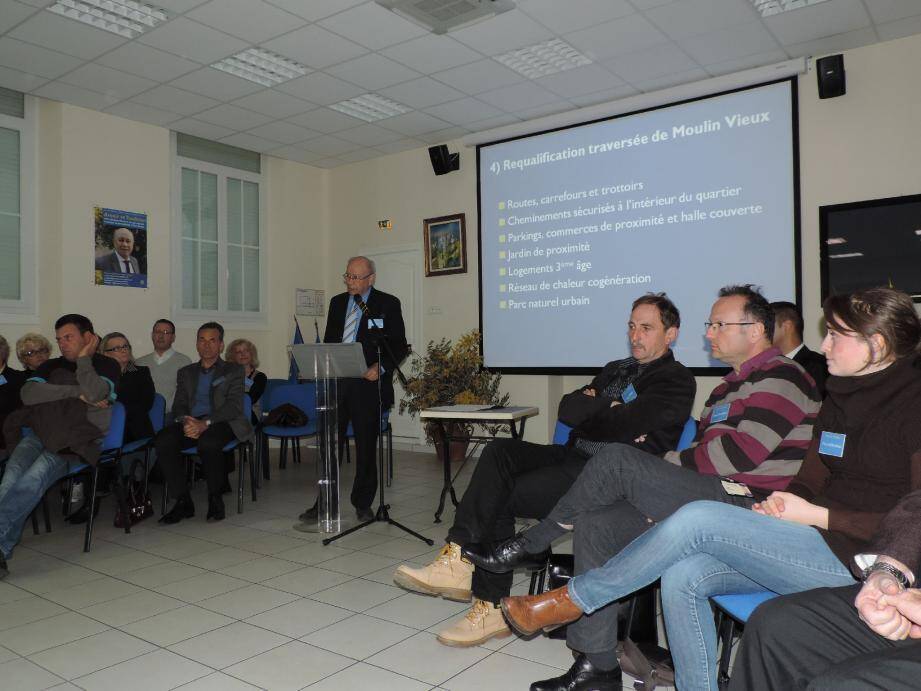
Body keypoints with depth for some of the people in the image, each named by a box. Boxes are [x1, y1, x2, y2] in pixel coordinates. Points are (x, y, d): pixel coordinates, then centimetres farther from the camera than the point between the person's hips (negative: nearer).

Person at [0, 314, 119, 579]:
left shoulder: (106, 366, 13)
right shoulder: (52, 366, 25)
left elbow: (95, 393, -10)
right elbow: (28, 394, 5)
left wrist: (84, 359, 2)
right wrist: (76, 392, -3)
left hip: (76, 442, -4)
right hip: (39, 433, 4)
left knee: (35, 477, -31)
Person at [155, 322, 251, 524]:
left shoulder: (233, 370, 13)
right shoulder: (186, 372, 26)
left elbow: (234, 406, -3)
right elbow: (179, 406, 15)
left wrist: (205, 423, -19)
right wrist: (185, 421, -11)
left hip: (220, 424, -4)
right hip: (191, 423, 4)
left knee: (208, 443, -37)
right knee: (163, 441, -27)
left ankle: (215, 499, -15)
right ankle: (183, 502, -17)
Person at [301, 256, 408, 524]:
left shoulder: (387, 304, 0)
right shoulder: (337, 302, 14)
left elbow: (399, 346, -2)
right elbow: (329, 341, 19)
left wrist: (380, 368, -17)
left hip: (367, 384, -4)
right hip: (336, 382, 4)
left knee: (366, 446, 6)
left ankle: (363, 503, 19)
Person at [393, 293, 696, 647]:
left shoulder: (676, 380, 1)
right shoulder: (616, 369, 25)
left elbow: (624, 426, -15)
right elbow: (566, 408, 11)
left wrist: (589, 408, 2)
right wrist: (609, 411, -4)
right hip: (574, 458, 7)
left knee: (499, 498, -17)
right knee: (499, 451, -19)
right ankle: (458, 558, -27)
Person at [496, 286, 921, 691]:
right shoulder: (842, 397, 15)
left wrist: (816, 515, -15)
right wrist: (785, 502, -4)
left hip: (861, 559, -8)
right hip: (822, 540, 8)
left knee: (698, 519, -23)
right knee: (682, 577, -16)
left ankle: (571, 600, -8)